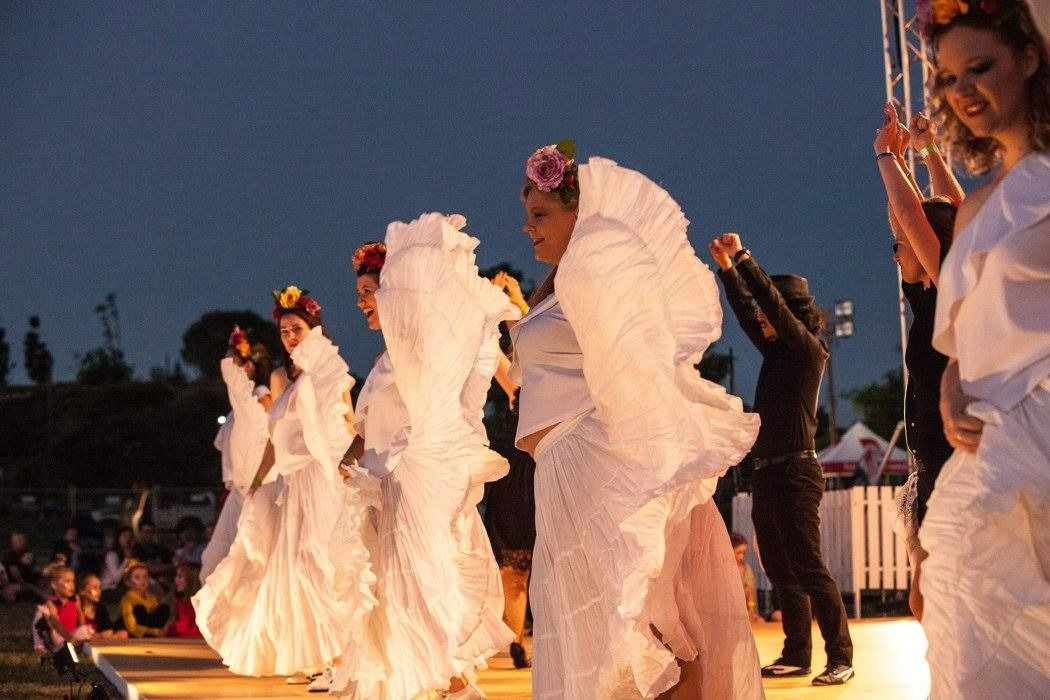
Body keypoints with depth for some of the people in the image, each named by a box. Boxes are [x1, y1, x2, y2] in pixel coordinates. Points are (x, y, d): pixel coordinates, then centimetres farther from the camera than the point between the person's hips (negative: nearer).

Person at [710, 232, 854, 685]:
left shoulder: (809, 350, -5)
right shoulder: (774, 352, 15)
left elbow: (772, 302, -14)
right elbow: (744, 310, 22)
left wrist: (743, 257, -11)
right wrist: (727, 269, 13)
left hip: (794, 472, -9)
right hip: (766, 473, 9)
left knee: (809, 569, -11)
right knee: (780, 571, 9)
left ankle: (840, 658, -9)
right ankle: (796, 655, 15)